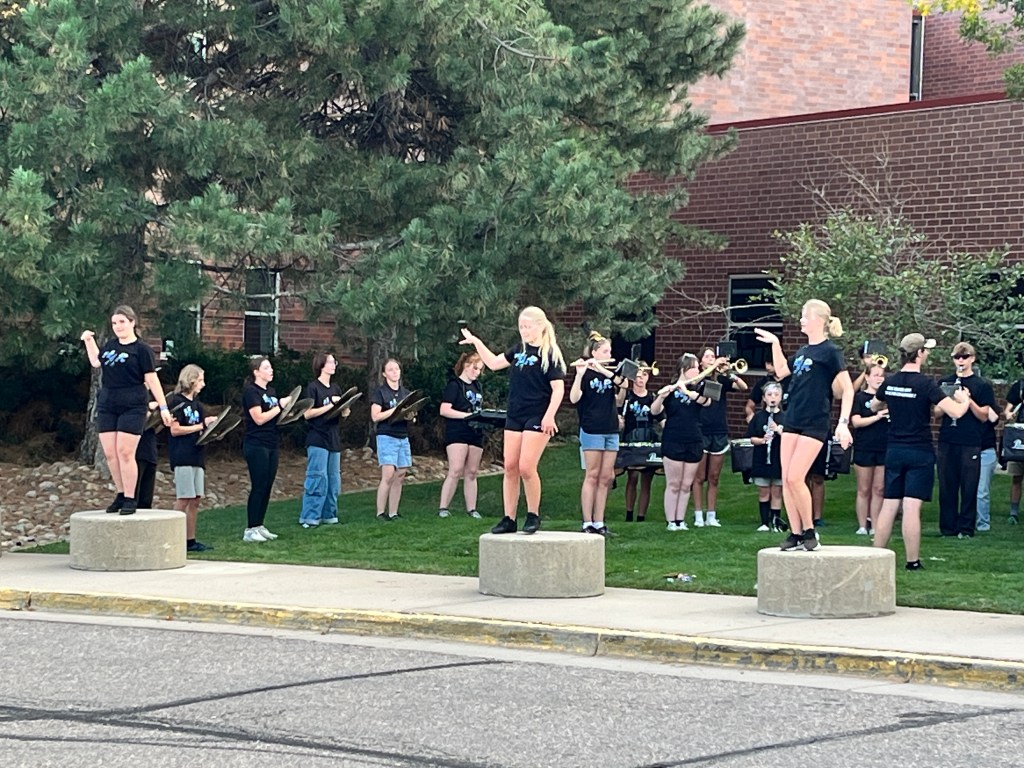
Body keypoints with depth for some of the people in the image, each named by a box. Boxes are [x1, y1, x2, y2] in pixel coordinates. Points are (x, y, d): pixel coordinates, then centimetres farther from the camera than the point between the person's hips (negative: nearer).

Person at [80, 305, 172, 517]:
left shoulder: (142, 349, -4)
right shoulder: (110, 345, 14)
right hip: (107, 407, 6)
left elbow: (151, 379, -5)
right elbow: (96, 362, 31)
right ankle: (121, 494, 15)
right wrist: (89, 341, 23)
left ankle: (130, 499, -6)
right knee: (110, 453, 3)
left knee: (125, 452, -12)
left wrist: (163, 407, -8)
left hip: (132, 407, -6)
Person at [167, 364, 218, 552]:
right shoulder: (177, 402, -5)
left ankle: (190, 540, 10)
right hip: (182, 457, -8)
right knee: (183, 499, -10)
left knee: (195, 500, 6)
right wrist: (201, 426, -11)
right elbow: (175, 430, -12)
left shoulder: (197, 405, 20)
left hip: (196, 457, 8)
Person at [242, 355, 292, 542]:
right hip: (256, 445, -8)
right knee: (258, 487, -8)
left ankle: (259, 526, 15)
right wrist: (280, 406, -13)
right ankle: (250, 530, -4)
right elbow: (259, 418, -17)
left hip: (271, 445, 8)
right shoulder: (251, 391, -10)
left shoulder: (271, 391, 16)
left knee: (267, 487, 9)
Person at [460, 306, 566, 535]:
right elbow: (494, 363, 22)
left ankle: (533, 516, 3)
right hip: (514, 416, 7)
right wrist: (477, 343, 16)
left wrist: (549, 416, -19)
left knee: (526, 467, -13)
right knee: (510, 467, 3)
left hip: (537, 418, -7)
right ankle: (509, 519, 8)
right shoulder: (519, 350, 12)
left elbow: (558, 388, -12)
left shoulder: (549, 354, -8)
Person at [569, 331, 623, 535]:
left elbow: (623, 383, -7)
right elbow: (573, 398, -17)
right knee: (592, 476, -6)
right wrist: (580, 373, -29)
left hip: (611, 430, 6)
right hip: (591, 430, -6)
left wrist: (601, 369, -17)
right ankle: (587, 523, -4)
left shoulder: (609, 372, 14)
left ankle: (599, 522, 6)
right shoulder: (584, 373, -3)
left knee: (606, 477, 3)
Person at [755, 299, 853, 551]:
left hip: (815, 424, -8)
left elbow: (848, 389, -10)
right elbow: (781, 371, 31)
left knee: (795, 478, -14)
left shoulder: (830, 352, -8)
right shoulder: (803, 351, 14)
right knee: (786, 480, 2)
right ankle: (795, 533, 9)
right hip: (793, 421, 8)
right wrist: (775, 343, 24)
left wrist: (844, 423, -18)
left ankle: (809, 531, -1)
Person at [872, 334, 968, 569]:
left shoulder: (889, 383, 4)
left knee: (889, 505, 9)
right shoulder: (926, 385, -14)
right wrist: (964, 400, 2)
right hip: (920, 453, -5)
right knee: (911, 508, -6)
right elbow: (956, 412, -18)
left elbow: (874, 406, 24)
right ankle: (912, 562, -3)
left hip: (894, 451, 5)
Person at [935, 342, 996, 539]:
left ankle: (966, 528, 3)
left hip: (970, 443, -2)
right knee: (946, 486, 3)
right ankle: (948, 527, 9)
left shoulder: (982, 386, 5)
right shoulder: (944, 383, 12)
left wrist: (969, 400, -15)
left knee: (969, 487, -2)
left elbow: (984, 417, 1)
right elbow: (937, 413, 11)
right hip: (947, 441, 2)